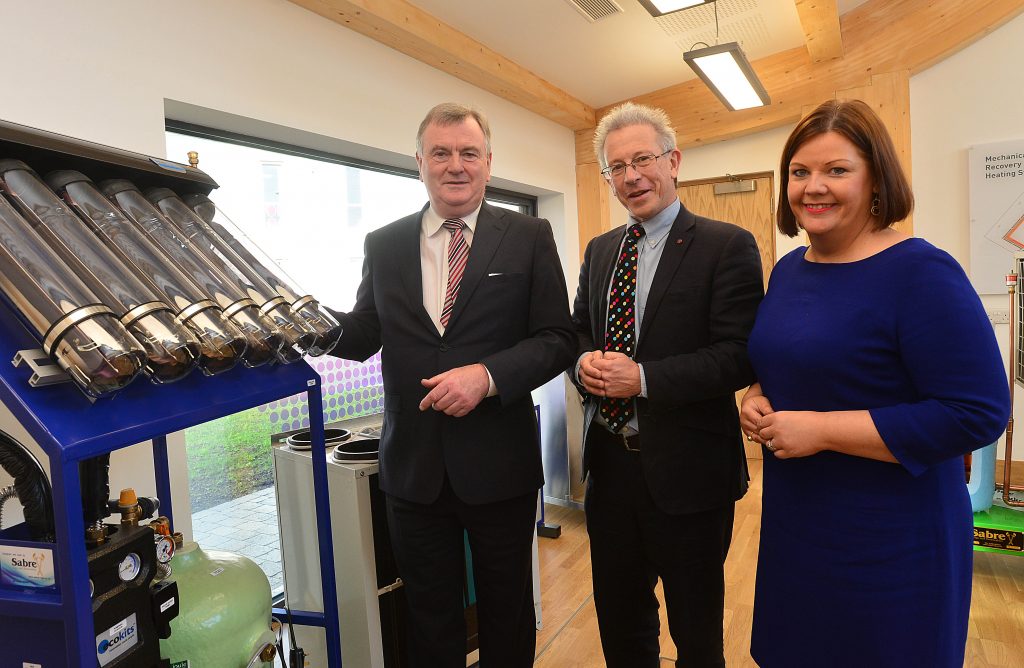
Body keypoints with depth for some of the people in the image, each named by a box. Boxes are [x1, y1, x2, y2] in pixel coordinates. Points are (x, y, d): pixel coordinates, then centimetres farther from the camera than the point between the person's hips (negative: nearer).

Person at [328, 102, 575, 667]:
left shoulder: (529, 237, -3)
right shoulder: (384, 245, 4)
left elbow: (557, 340, -6)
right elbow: (362, 337, 7)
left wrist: (487, 375, -22)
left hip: (499, 465, -1)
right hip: (414, 467, 2)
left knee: (507, 612, 19)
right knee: (430, 619, 20)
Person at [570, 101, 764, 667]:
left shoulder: (727, 247, -10)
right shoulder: (599, 251, 9)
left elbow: (740, 356, -17)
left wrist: (642, 378, -25)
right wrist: (584, 361, -10)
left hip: (686, 472, -5)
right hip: (609, 464, 6)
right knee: (618, 620, 23)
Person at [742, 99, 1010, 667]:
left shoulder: (921, 273, -17)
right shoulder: (787, 269, 5)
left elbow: (977, 413, -22)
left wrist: (822, 429, -23)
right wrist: (756, 400, -3)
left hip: (890, 543, -7)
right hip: (793, 524, 7)